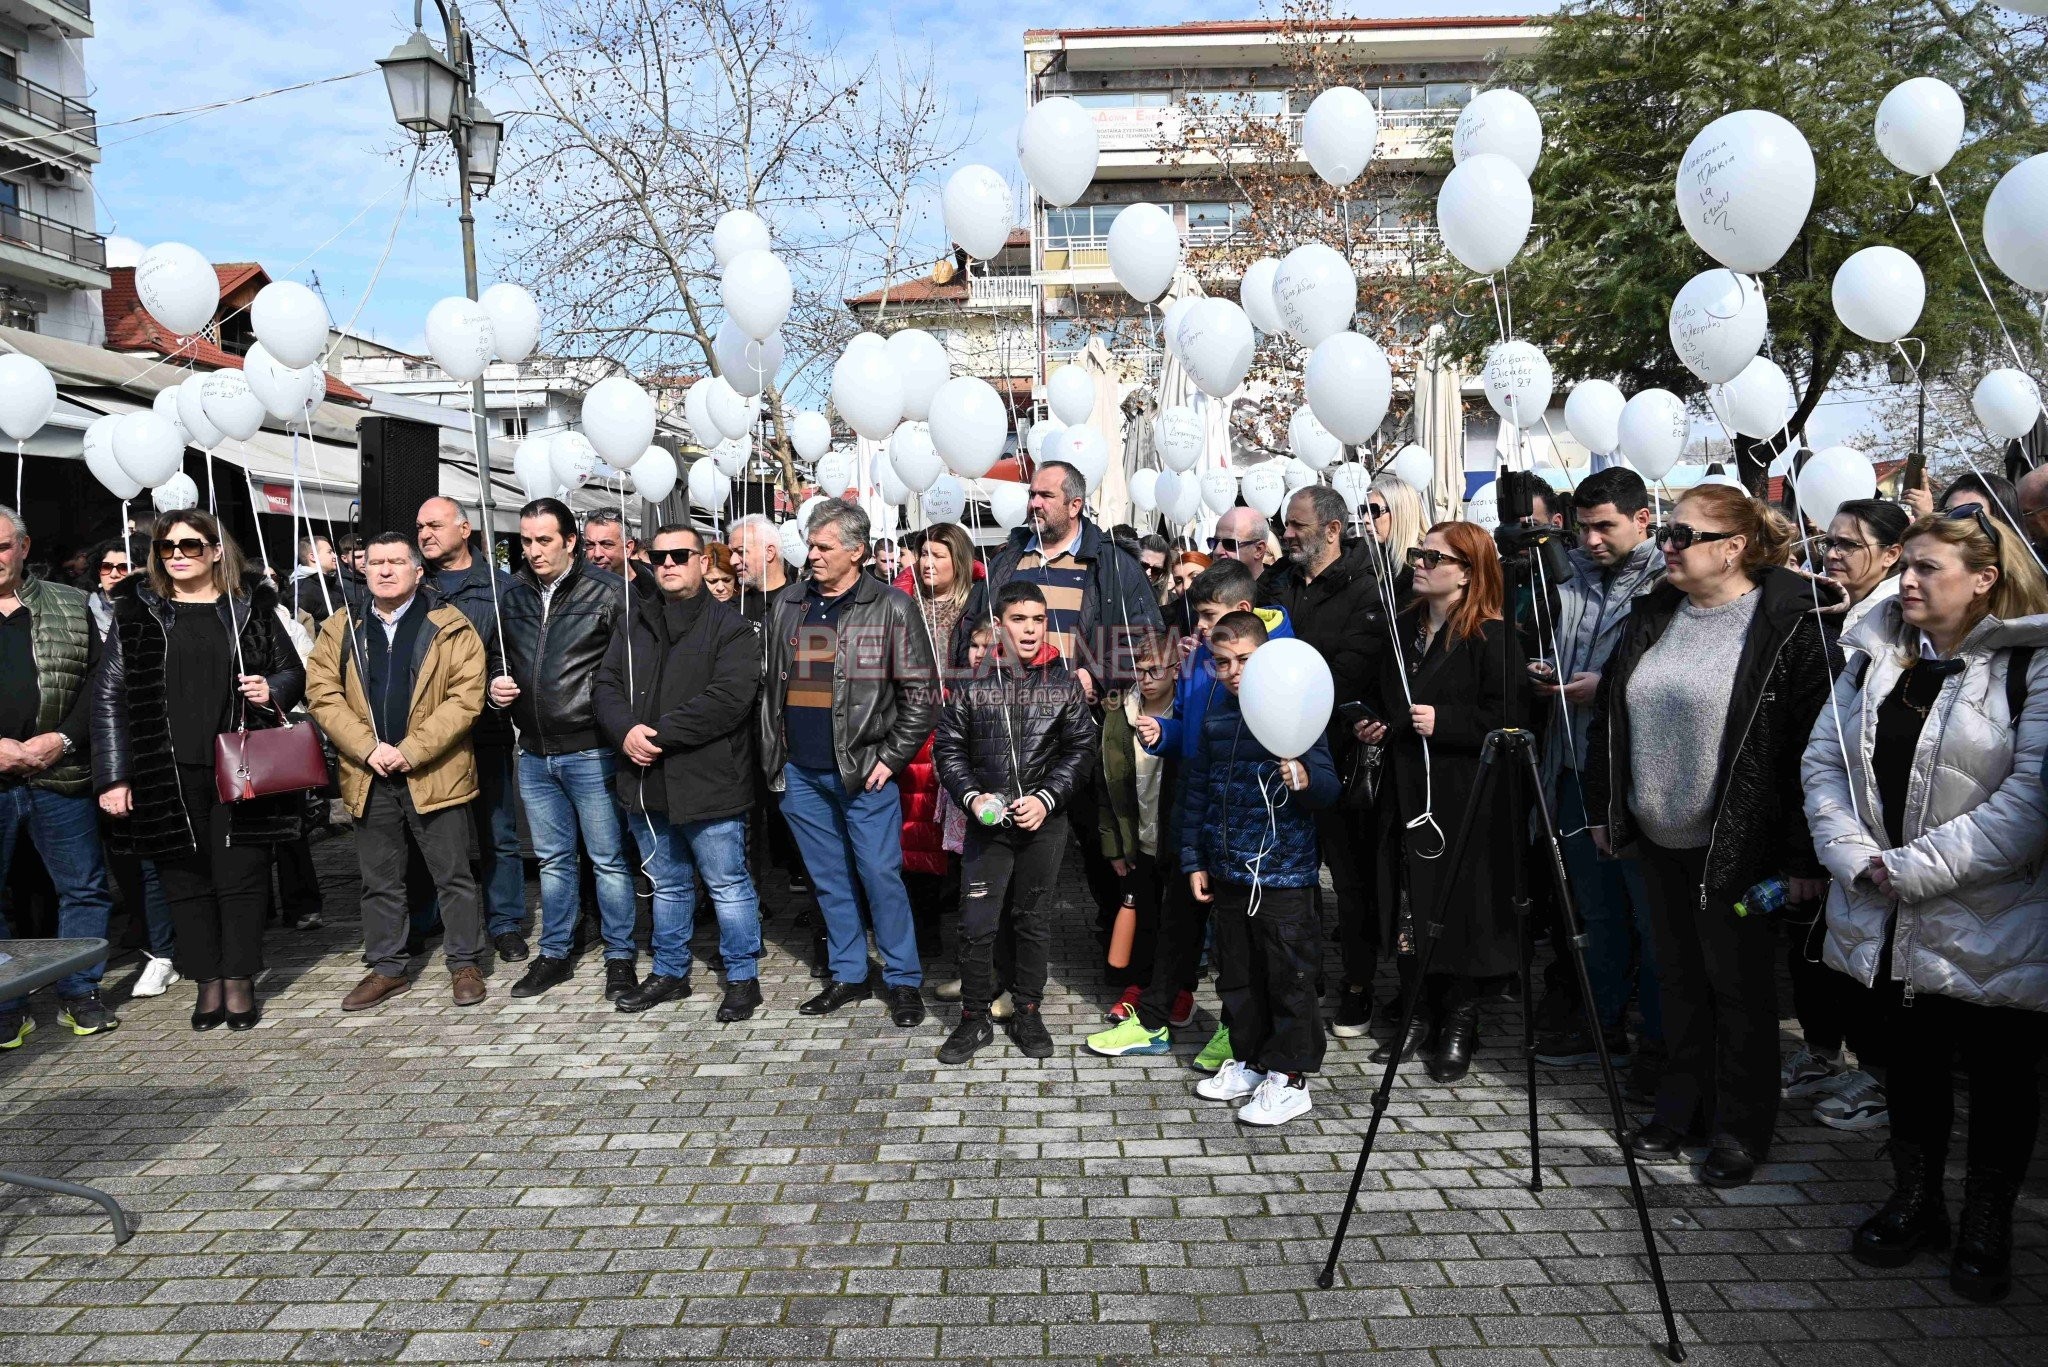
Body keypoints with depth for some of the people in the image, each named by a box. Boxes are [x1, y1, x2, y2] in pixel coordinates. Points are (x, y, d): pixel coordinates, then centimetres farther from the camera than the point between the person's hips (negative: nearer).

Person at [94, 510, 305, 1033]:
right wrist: (114, 775, -4)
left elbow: (293, 672, 13)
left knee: (241, 877, 3)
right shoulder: (138, 611, 5)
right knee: (186, 879, 7)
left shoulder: (251, 606, 6)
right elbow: (109, 695, 3)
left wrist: (272, 691, -11)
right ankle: (207, 981, 19)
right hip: (169, 773, 1)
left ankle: (239, 980, 16)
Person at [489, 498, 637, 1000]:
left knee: (608, 860, 3)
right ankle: (554, 954, 29)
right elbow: (502, 658, 23)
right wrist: (496, 686, 3)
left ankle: (620, 957, 17)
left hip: (590, 751, -5)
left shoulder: (608, 591, -9)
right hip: (534, 754, 5)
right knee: (553, 860, 17)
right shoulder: (513, 595, 8)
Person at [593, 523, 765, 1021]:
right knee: (668, 885, 20)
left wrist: (660, 734, -20)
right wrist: (626, 730, -14)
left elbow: (728, 699, -19)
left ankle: (742, 978, 19)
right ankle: (670, 973, 34)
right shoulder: (634, 622, 13)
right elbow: (606, 685, 7)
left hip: (708, 783, -6)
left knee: (728, 886, 4)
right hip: (646, 782, 6)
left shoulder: (731, 627, -7)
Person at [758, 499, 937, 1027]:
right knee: (829, 879, 13)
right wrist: (772, 753, 8)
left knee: (880, 875, -1)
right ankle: (848, 975, 26)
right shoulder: (787, 605, 9)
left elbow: (919, 691, -7)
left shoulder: (891, 608, -6)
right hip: (800, 772, 5)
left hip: (864, 771, -5)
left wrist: (891, 758, -10)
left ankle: (903, 980, 14)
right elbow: (767, 682, 15)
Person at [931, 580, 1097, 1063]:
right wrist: (972, 795, -10)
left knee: (1033, 920, 12)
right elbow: (948, 747, 4)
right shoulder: (973, 680, -1)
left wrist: (1046, 798, -10)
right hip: (987, 822, 0)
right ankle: (974, 1019, 16)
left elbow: (1081, 749, 2)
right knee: (976, 924, 0)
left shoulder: (1063, 681, 0)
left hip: (1045, 823, 1)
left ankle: (1026, 1013, 27)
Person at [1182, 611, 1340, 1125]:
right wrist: (1194, 860, 14)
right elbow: (1197, 790, 15)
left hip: (1283, 871, -6)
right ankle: (1248, 1060, 32)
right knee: (1237, 974, 16)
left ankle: (1288, 1077, 16)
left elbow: (1329, 788, -12)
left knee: (1288, 976, 4)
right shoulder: (1214, 717, 7)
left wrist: (1306, 779, -35)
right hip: (1226, 871, 6)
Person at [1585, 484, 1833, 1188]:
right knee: (1679, 977, 17)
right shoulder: (1653, 616, 7)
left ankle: (1740, 1129, 23)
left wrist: (1803, 856, -17)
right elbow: (1608, 714, 13)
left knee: (1738, 983, 8)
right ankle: (1681, 1108, 32)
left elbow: (1816, 742, -16)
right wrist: (1603, 808, 11)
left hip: (1736, 842, -6)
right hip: (1660, 838, 6)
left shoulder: (1788, 625, -13)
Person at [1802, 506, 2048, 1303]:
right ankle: (1914, 1201, 36)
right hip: (1887, 922, 5)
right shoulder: (1875, 653, 7)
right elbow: (1824, 759, 4)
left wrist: (1915, 868, -20)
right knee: (1909, 1060, 18)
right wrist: (1856, 859, -9)